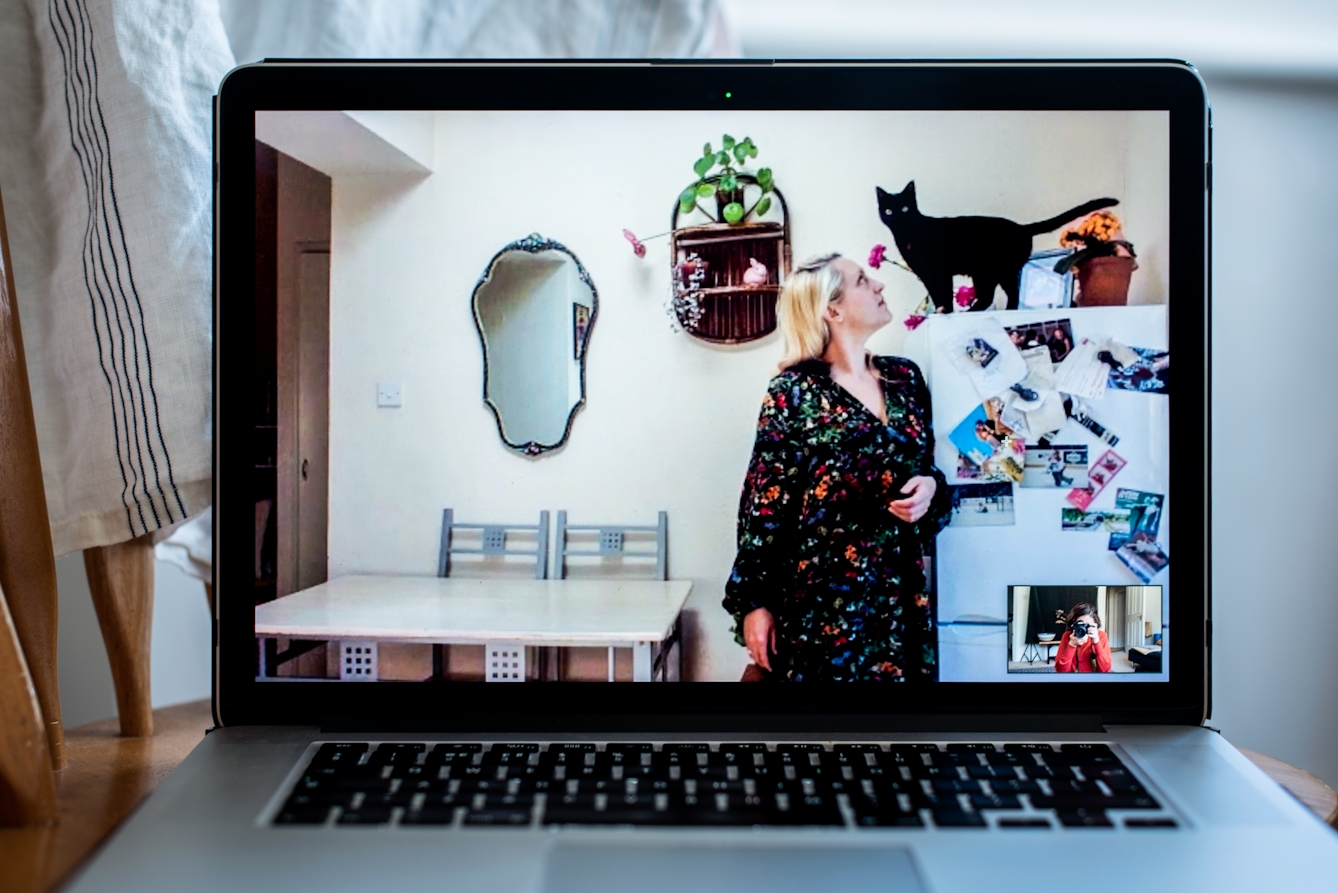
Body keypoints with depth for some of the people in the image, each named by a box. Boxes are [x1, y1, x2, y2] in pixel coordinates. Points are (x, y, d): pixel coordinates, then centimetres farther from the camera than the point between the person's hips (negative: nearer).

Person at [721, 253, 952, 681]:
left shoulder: (906, 379, 8)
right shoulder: (794, 392, -8)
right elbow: (763, 503, -8)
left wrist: (931, 487, -3)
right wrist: (753, 600, -10)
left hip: (900, 594, 5)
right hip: (819, 597, -5)